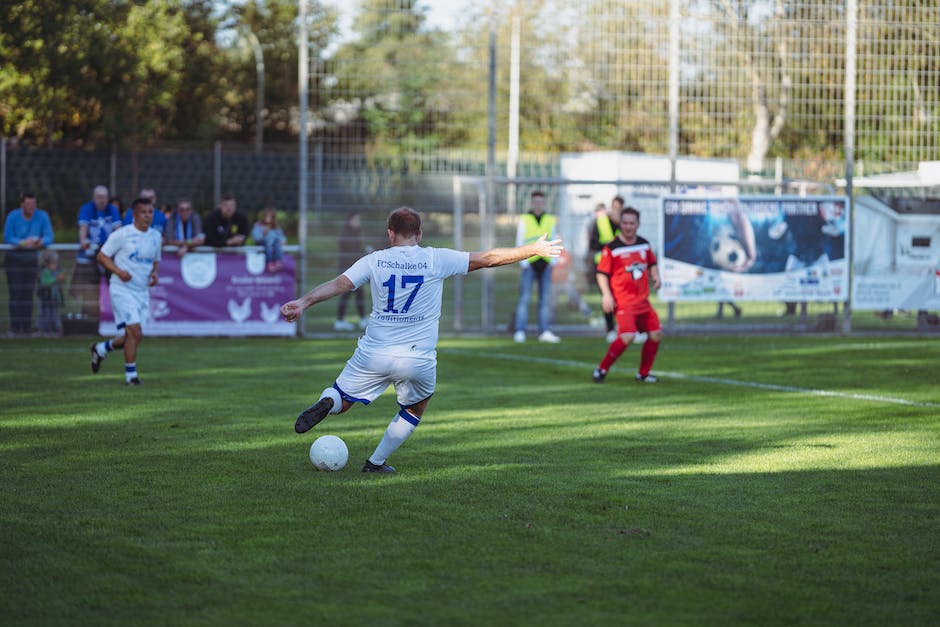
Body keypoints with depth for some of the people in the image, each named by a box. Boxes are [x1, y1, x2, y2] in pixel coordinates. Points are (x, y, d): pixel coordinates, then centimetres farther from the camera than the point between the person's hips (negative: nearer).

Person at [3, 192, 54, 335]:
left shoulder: (42, 216, -9)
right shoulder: (13, 216, -14)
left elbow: (49, 236, -9)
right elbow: (7, 237, -13)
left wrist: (41, 242, -33)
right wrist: (23, 243, -29)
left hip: (31, 257, 2)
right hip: (14, 257, -2)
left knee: (28, 292, 1)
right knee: (15, 291, -8)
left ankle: (27, 326, 5)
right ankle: (15, 326, -7)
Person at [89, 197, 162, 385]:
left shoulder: (156, 236, 9)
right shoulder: (122, 235, -9)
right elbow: (102, 256, -4)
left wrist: (155, 273, 1)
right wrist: (119, 271, -18)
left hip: (142, 292, 6)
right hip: (123, 290, -6)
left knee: (131, 337, 7)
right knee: (135, 332, -16)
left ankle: (100, 349, 34)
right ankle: (130, 375, -4)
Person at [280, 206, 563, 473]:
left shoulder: (375, 260, 1)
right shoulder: (436, 259, -1)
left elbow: (338, 284, -11)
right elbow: (488, 259, 3)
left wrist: (303, 303, -16)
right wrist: (532, 249, 13)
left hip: (373, 353, 0)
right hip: (419, 359, 0)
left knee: (341, 400, 14)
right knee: (415, 410, 27)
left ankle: (327, 402, -22)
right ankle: (376, 462, 23)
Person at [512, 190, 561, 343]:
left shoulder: (550, 220, 13)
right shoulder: (524, 220, 4)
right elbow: (519, 243, 2)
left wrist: (553, 261, 6)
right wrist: (523, 262, -7)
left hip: (545, 265, 4)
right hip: (529, 264, -3)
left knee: (545, 299, 3)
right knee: (524, 298, -7)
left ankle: (544, 331, 6)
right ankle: (520, 331, -5)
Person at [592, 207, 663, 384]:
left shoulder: (644, 245, 9)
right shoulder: (611, 248, -8)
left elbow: (652, 263, 25)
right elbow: (601, 273, -6)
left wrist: (655, 276, 5)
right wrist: (606, 295, -17)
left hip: (643, 301, 7)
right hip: (623, 302, -7)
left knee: (656, 334, 3)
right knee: (627, 336, -23)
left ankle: (643, 373, 19)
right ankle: (602, 369, -10)